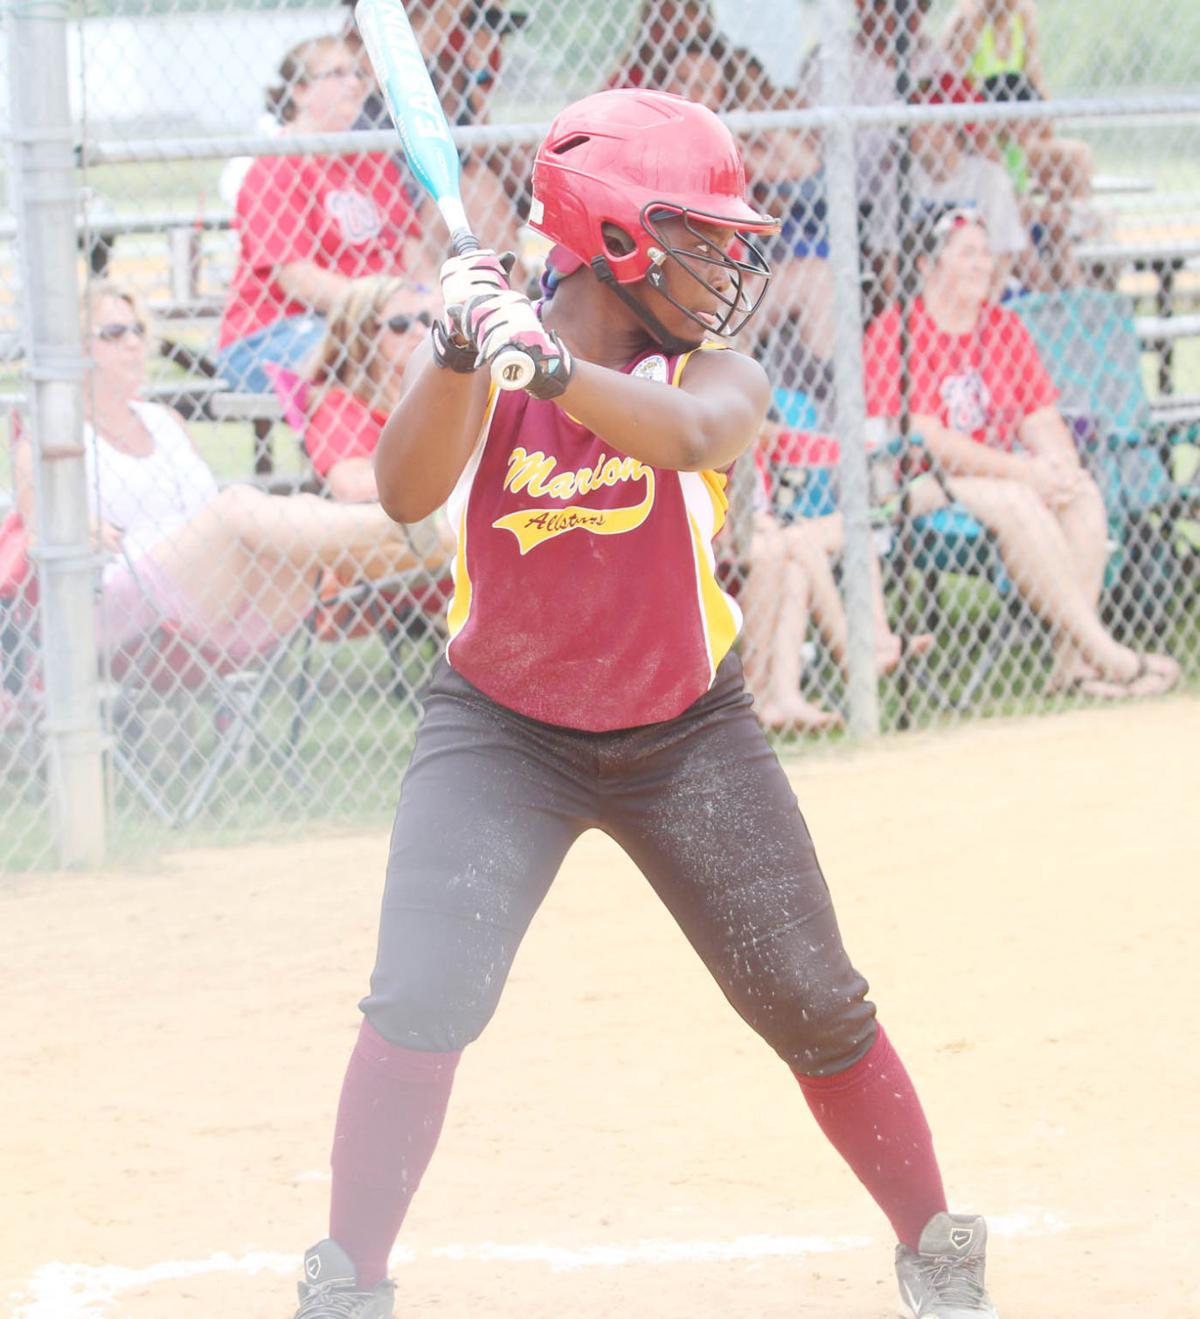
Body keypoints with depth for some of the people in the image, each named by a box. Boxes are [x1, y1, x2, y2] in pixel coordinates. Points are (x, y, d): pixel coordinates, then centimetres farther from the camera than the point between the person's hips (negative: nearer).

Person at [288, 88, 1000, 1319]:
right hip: (499, 730, -1)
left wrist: (542, 358, -51)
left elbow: (688, 435, -36)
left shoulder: (717, 377, -11)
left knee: (815, 1008, 4)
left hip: (686, 731, 1)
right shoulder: (471, 366, -9)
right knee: (420, 1004, -18)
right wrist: (461, 349, -42)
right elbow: (406, 492, -27)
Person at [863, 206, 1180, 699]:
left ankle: (1073, 663, -25)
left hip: (998, 470, 7)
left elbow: (1041, 419, 7)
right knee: (1015, 502, -31)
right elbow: (924, 440, -20)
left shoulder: (1004, 327, 12)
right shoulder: (895, 334, -11)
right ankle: (1105, 655, -31)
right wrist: (1022, 472, -24)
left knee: (1082, 490, -17)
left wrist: (1059, 466, -17)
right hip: (917, 485, -7)